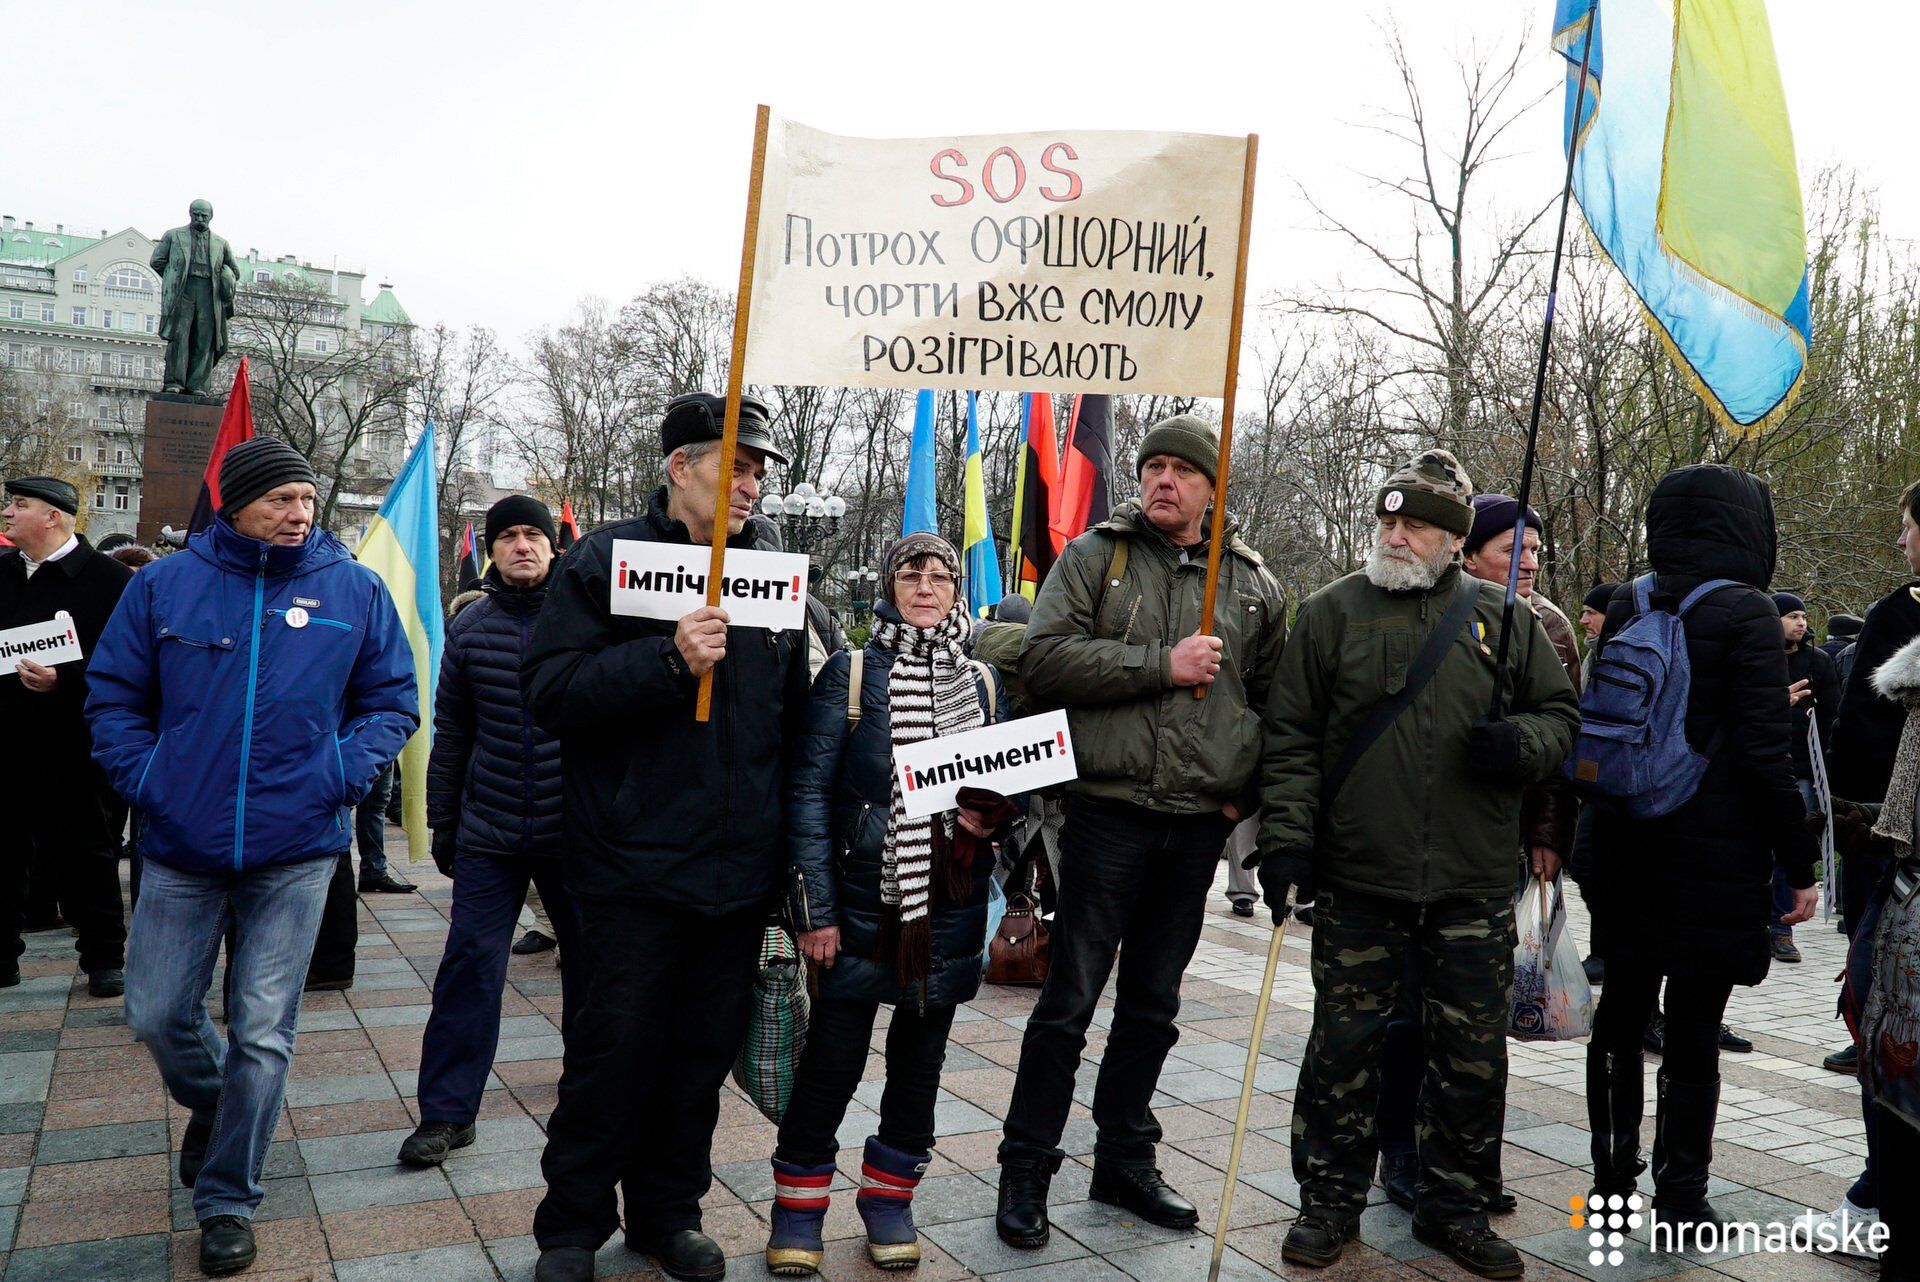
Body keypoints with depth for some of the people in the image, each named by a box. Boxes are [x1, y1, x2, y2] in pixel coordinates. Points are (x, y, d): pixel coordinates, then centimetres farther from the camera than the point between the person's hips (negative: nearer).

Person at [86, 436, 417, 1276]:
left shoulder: (355, 591, 1)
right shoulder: (165, 585, 2)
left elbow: (393, 699, 6)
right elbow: (113, 695, 8)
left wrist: (349, 767, -9)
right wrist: (141, 775, -4)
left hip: (296, 851, -1)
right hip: (182, 846, 1)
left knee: (262, 1032, 5)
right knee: (156, 1014, 11)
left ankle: (227, 1199, 22)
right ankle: (210, 1104, 44)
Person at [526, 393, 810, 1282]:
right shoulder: (607, 559, -3)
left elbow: (798, 709, 16)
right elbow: (550, 688, -11)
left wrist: (794, 837, 10)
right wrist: (668, 659, -23)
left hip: (740, 866, 4)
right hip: (636, 864, -4)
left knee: (705, 1046, 13)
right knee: (616, 1044, 3)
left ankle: (668, 1211, 31)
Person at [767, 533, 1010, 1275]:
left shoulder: (982, 686, 7)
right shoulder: (851, 673, -4)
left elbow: (1006, 787, 17)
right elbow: (811, 792, -6)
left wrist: (991, 817, -8)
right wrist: (815, 909, -11)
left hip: (950, 904, 4)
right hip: (863, 900, -3)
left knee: (921, 1055, 13)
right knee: (833, 1057, 3)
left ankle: (889, 1196, 31)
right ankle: (799, 1202, 23)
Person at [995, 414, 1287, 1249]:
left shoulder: (1254, 585, 11)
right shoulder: (1093, 556, 1)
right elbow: (1046, 659, -12)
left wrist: (1246, 791, 6)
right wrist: (1162, 663, -16)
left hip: (1199, 823, 4)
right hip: (1110, 810, -4)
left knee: (1153, 1005, 15)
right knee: (1070, 999, 0)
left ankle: (1124, 1162, 30)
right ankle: (1026, 1170, 14)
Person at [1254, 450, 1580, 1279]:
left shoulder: (1503, 617, 5)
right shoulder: (1332, 612, 2)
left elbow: (1560, 712, 14)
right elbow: (1292, 738, 2)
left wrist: (1521, 743, -9)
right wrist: (1287, 836, -7)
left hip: (1474, 883, 2)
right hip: (1359, 877, -1)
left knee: (1474, 1050, 10)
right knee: (1344, 1044, 7)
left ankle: (1453, 1205, 29)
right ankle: (1330, 1201, 24)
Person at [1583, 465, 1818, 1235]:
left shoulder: (1625, 609, 5)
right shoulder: (1746, 613, -11)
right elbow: (1766, 750, -14)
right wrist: (1798, 862, -7)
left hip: (1628, 850, 5)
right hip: (1717, 853, -5)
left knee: (1621, 1013, 15)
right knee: (1693, 1033, 4)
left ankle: (1613, 1172, 25)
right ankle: (1680, 1197, 14)